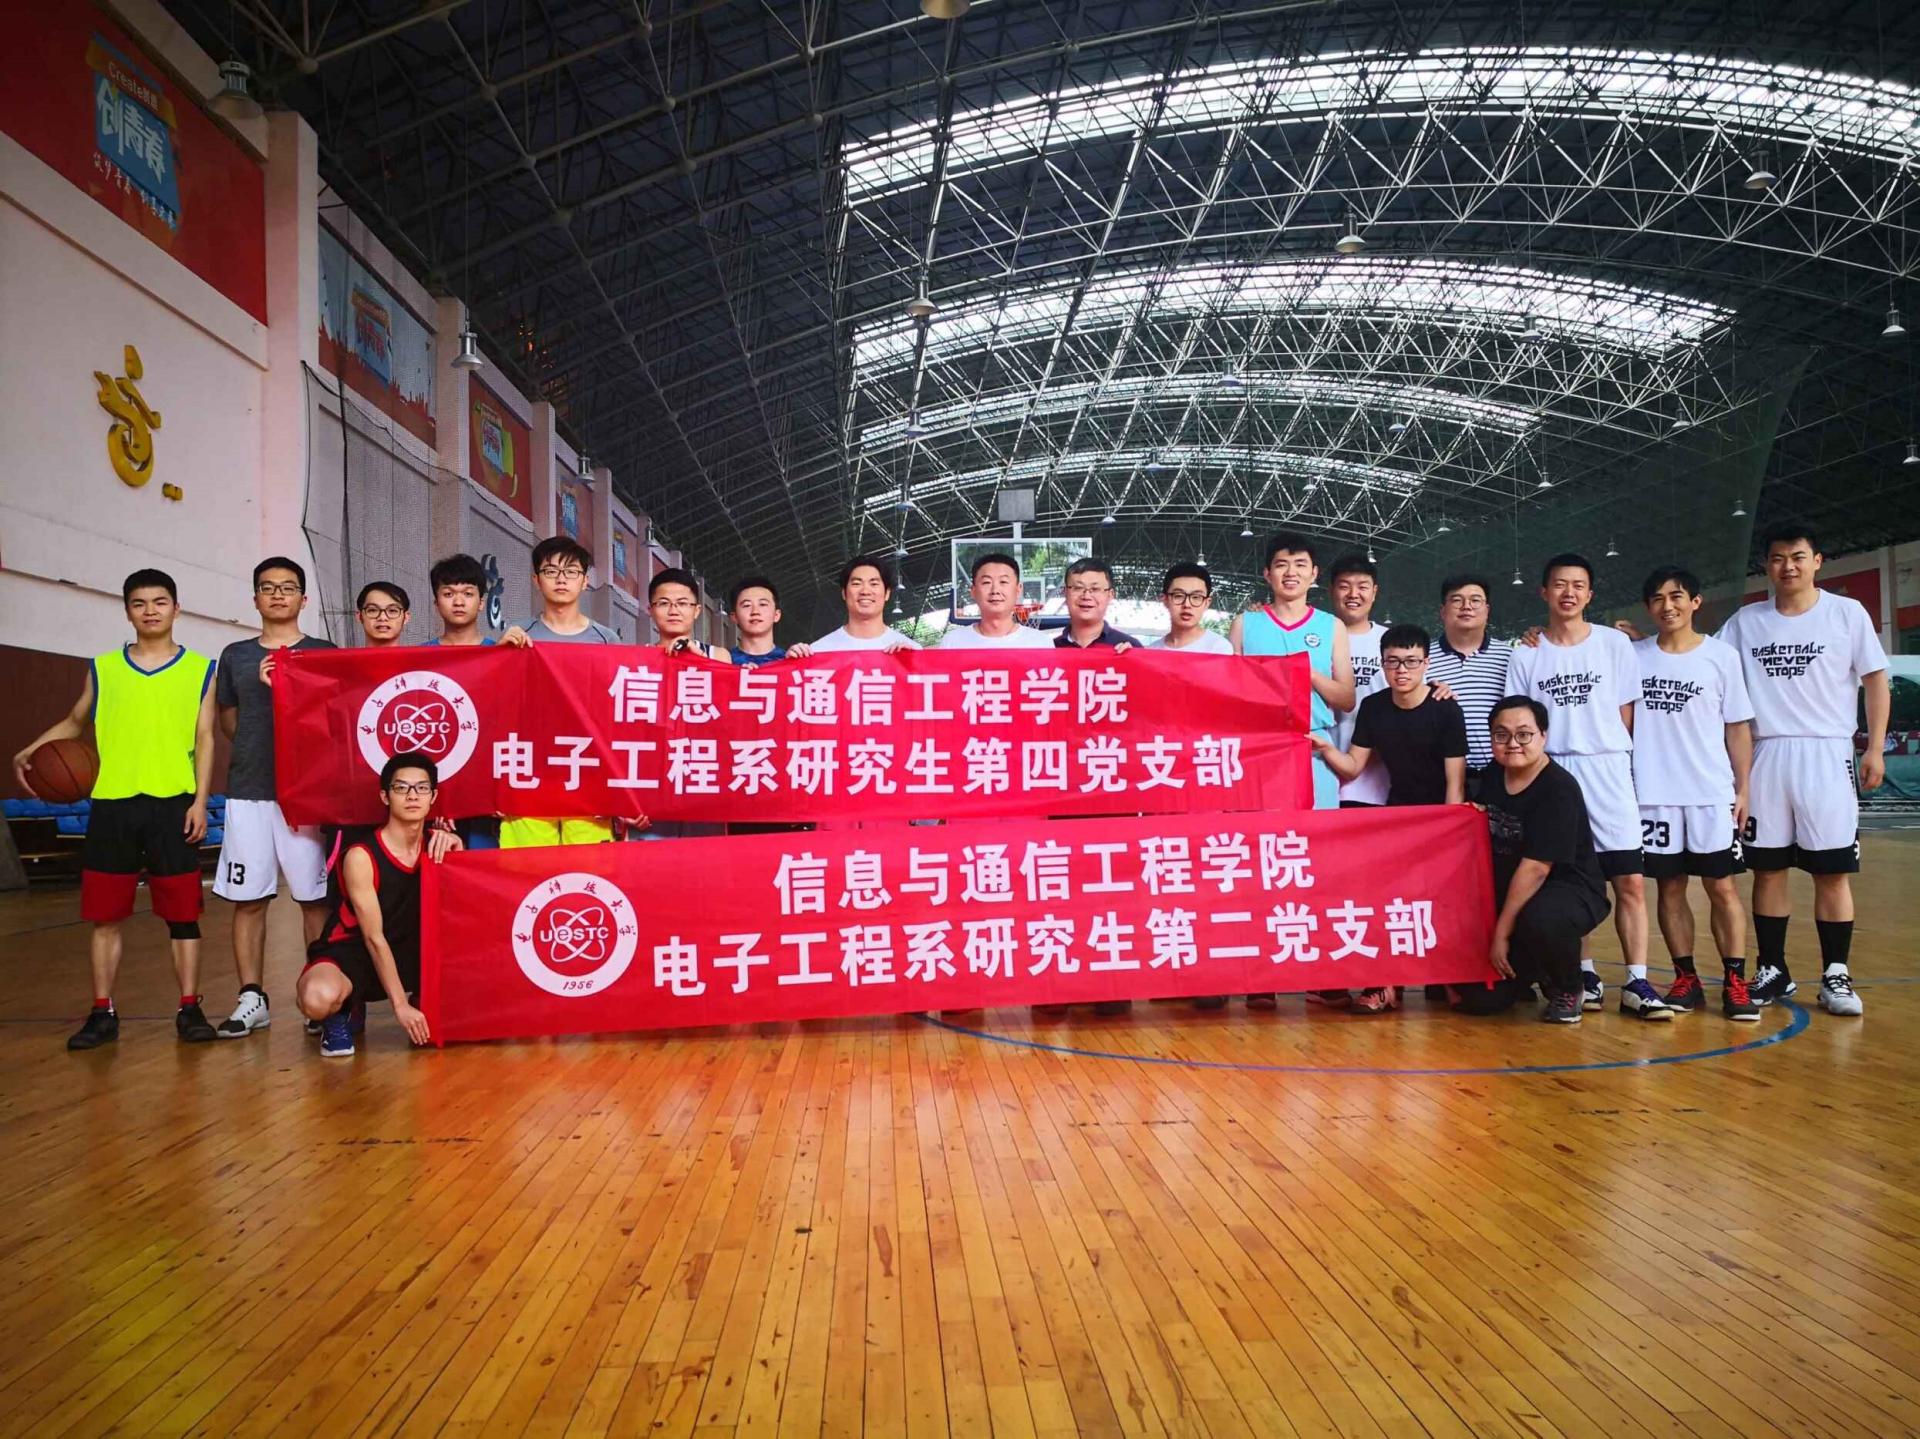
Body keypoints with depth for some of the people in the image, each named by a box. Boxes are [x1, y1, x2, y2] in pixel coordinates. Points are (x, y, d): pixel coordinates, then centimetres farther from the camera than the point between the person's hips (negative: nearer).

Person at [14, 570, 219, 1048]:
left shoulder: (200, 669, 6)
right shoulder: (102, 668, 11)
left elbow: (205, 739, 3)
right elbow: (73, 722, 24)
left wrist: (200, 800, -6)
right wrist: (29, 751, 7)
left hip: (173, 803, -2)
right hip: (111, 804, 2)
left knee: (182, 913, 1)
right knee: (105, 914, 5)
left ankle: (190, 1008, 9)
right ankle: (103, 1013, 15)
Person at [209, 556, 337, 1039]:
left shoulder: (324, 653, 6)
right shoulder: (235, 656, 13)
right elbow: (228, 722, 18)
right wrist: (258, 751, 4)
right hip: (248, 792, 2)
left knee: (316, 898, 0)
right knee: (247, 900, 4)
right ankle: (251, 999, 12)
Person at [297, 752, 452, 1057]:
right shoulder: (361, 857, -19)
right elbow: (373, 937, -17)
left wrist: (455, 849, -17)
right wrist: (400, 1005, -18)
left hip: (407, 953, 6)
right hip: (349, 952, -6)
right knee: (319, 999, -38)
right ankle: (339, 1016, -1)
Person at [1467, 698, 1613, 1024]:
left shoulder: (1559, 789, -20)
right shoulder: (1492, 777, 3)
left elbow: (1536, 868, -23)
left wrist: (1502, 931, -22)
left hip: (1571, 891, -6)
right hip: (1512, 896, 6)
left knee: (1539, 920, -42)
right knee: (1481, 999, -5)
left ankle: (1567, 990, -9)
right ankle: (1532, 971, 28)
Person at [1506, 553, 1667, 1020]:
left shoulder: (1615, 644, 5)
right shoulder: (1526, 655, 6)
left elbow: (1627, 714, 7)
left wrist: (1609, 755, 1)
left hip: (1608, 772, 0)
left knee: (1630, 881, -6)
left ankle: (1637, 982, -2)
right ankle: (1584, 974, 16)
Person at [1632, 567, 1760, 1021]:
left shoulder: (1722, 656, 3)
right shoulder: (1633, 655, 5)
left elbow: (1737, 728, 4)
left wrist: (1743, 789, 0)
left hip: (1712, 794, -1)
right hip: (1653, 795, 1)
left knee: (1722, 887, 0)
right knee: (1669, 886, 5)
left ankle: (1735, 982, 6)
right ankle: (1686, 979, 14)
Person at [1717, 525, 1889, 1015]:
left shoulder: (1847, 613, 2)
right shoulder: (1745, 621, 8)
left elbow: (1875, 680, 3)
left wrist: (1875, 748, -2)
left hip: (1827, 754, -2)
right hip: (1766, 755, 2)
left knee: (1832, 871, -1)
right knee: (1767, 869, 5)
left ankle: (1836, 977, 9)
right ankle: (1773, 973, 15)